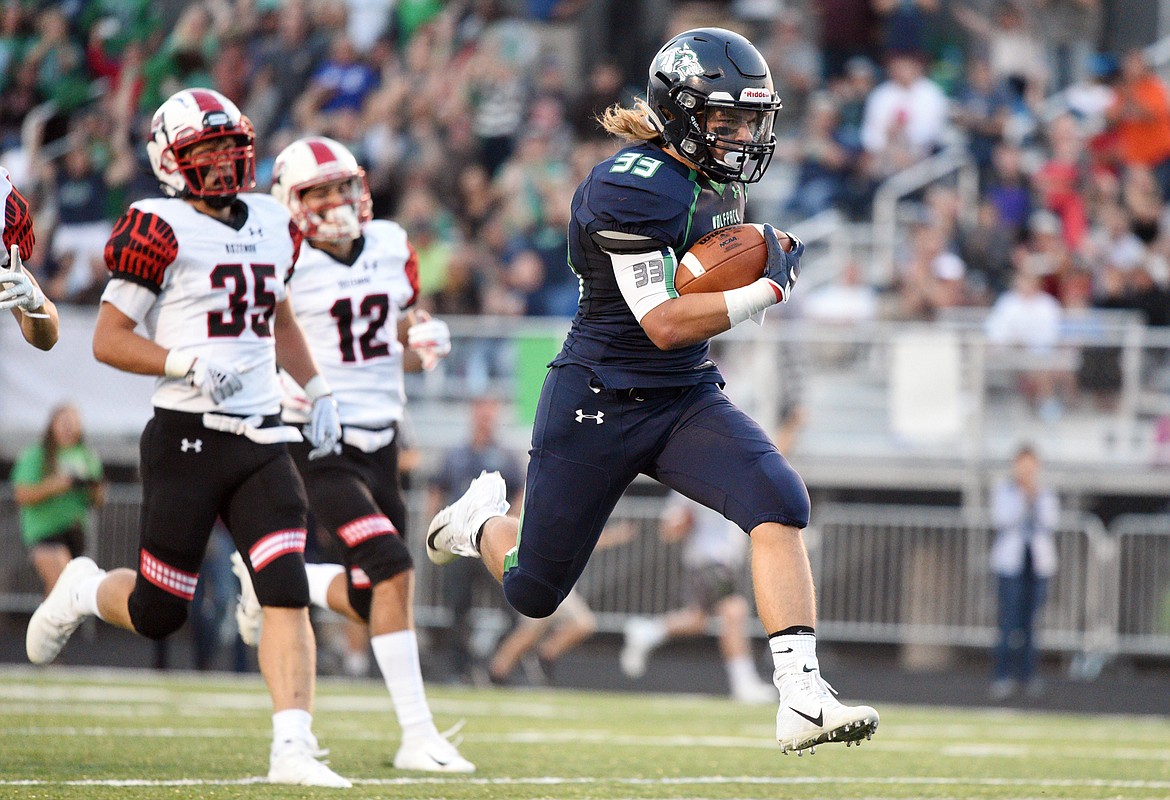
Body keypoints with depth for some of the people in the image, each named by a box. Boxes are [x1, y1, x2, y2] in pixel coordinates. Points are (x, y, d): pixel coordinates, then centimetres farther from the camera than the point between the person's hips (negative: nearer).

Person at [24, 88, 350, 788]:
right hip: (188, 438, -5)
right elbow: (109, 339, -8)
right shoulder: (163, 231, -8)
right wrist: (186, 364, -21)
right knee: (159, 614, 3)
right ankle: (84, 592, 36)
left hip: (262, 440, 5)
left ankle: (293, 748, -14)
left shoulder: (272, 225, 12)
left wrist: (318, 391, 20)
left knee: (288, 593, -11)